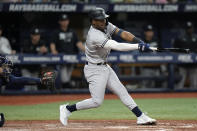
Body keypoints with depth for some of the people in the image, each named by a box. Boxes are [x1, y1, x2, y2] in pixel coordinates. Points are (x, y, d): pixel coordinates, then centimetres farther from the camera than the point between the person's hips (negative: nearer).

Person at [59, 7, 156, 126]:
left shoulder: (106, 26, -1)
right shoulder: (95, 36, -28)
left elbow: (122, 33, -7)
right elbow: (118, 47, -34)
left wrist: (138, 41, -23)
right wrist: (139, 46, -35)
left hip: (105, 67, 9)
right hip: (95, 70, -9)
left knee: (122, 92, 6)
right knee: (97, 101, -8)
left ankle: (141, 117, 5)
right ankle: (67, 109, 5)